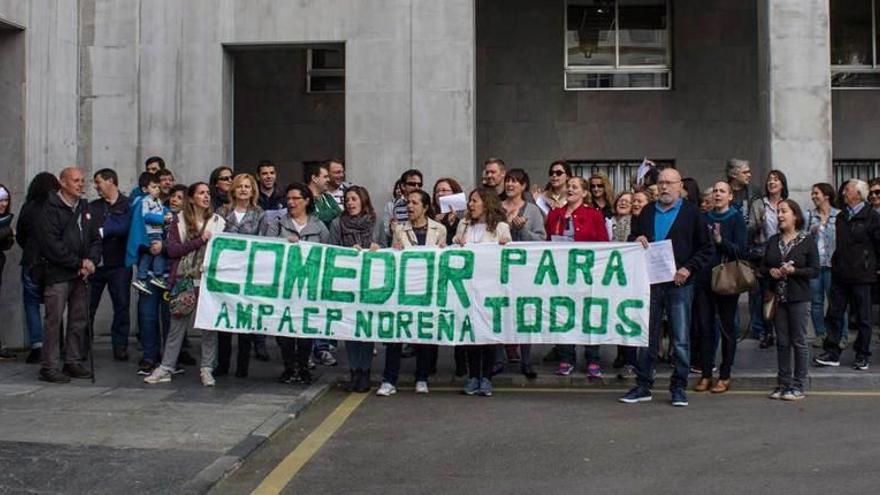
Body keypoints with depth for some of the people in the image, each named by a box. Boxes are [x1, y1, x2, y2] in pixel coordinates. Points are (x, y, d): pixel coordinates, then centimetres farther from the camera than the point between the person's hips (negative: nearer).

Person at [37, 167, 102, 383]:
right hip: (57, 274, -7)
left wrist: (91, 261, -4)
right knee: (54, 320, -5)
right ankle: (50, 367, 0)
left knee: (79, 320, 9)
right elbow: (51, 244, -14)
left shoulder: (85, 208, 15)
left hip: (81, 275, 7)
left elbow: (95, 239, 15)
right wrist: (79, 263, -12)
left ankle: (72, 362, 19)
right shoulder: (51, 209, -6)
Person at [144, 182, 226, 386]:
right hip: (184, 280, 0)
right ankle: (166, 368, 12)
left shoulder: (218, 222, 9)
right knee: (177, 325, 4)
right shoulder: (178, 222, 6)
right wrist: (200, 241, -10)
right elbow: (172, 250, -5)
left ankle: (207, 369, 9)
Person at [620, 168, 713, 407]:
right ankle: (643, 386, 14)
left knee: (681, 340, 1)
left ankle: (679, 388, 10)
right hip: (650, 282, 3)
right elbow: (632, 239, 22)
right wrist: (636, 241, -1)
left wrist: (689, 269, -11)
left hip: (679, 283, -3)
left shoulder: (691, 213, 3)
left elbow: (706, 248, 2)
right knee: (647, 337, 7)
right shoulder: (647, 212, 15)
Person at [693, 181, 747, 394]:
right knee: (704, 326, 4)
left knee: (727, 327, 4)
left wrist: (721, 241, -23)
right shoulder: (704, 218, 11)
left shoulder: (736, 219, -1)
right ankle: (705, 374, 11)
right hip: (704, 278, 4)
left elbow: (741, 251, -9)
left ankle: (725, 376, 11)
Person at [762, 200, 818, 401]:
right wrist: (771, 271, -6)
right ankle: (783, 384, 16)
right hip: (778, 297, 4)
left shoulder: (807, 240, -3)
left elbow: (815, 270, -6)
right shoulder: (773, 240, 10)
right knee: (782, 342, 8)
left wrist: (794, 271, -19)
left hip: (798, 298, -4)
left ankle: (798, 386, 6)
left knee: (799, 342, 0)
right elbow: (763, 266, 15)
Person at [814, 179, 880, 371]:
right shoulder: (841, 217, 12)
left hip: (860, 275, -6)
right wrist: (835, 262, 14)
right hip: (840, 274, 6)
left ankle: (862, 355, 15)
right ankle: (832, 353, 12)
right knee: (834, 313, 6)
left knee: (863, 317, 5)